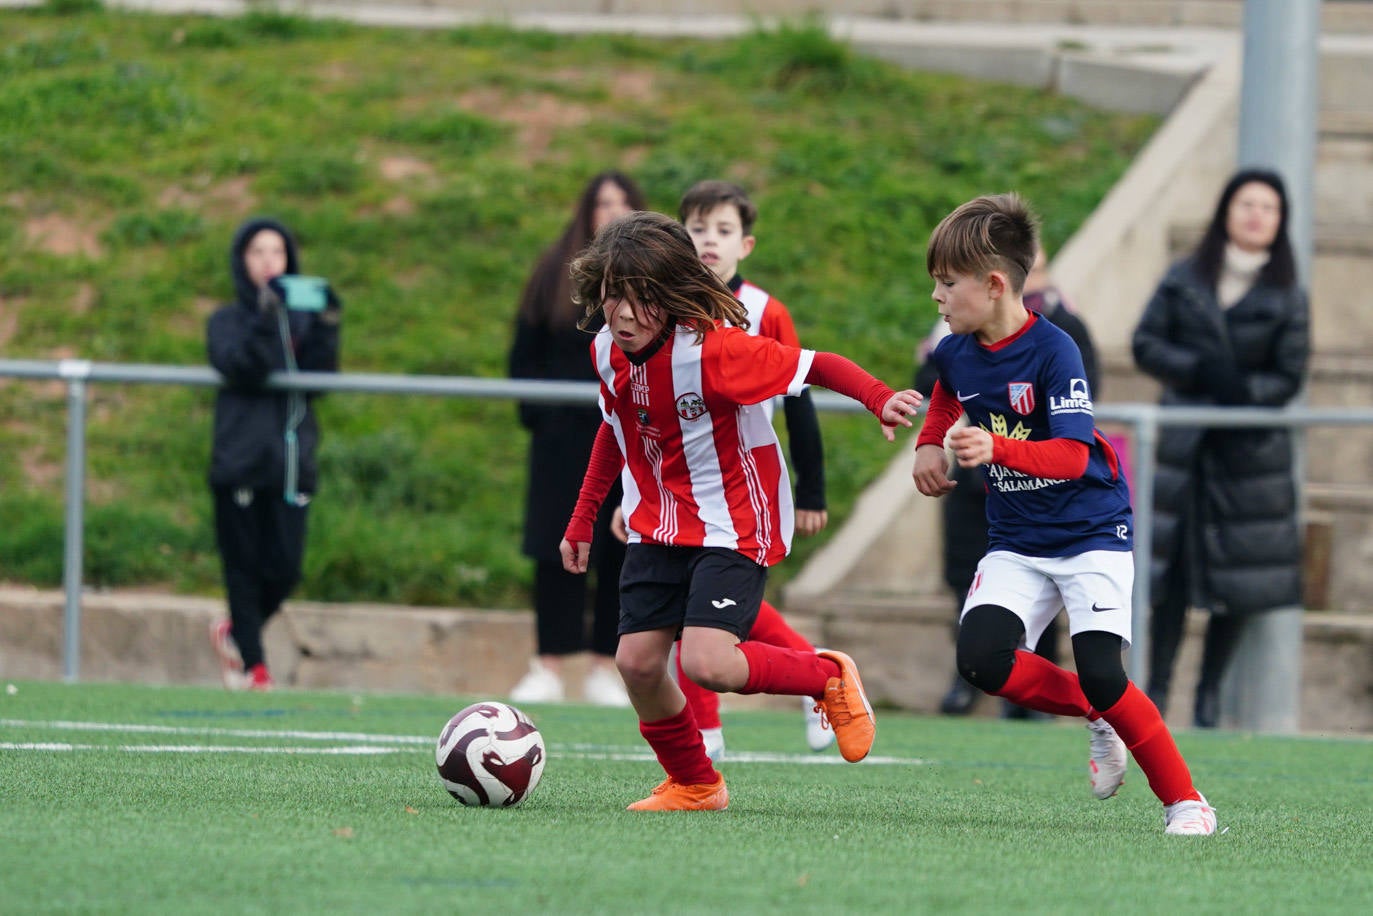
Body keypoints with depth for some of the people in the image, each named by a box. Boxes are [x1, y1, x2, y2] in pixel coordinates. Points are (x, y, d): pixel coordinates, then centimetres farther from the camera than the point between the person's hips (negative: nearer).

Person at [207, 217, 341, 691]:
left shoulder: (302, 318, 14)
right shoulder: (228, 322, 5)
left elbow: (319, 380, 2)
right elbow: (243, 368, -14)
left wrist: (325, 330, -11)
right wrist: (266, 321, -25)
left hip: (293, 458, 3)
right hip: (241, 460, -3)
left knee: (285, 568, -1)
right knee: (245, 564, -1)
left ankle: (236, 632, 25)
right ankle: (252, 663, 8)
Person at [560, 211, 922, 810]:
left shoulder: (712, 350, -25)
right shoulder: (607, 352, -2)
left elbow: (816, 365, -21)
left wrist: (879, 399, -37)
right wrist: (583, 517, 21)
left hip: (733, 526, -7)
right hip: (658, 529, 7)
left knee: (706, 664, -22)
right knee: (636, 661, -1)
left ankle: (828, 677, 6)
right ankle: (693, 785, 22)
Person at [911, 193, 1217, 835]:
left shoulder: (1054, 351, -19)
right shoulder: (955, 354, 1)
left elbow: (1072, 456, -27)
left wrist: (996, 449, -42)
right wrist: (929, 445, 10)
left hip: (1091, 533, -6)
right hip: (1016, 541, 6)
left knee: (1101, 674, -19)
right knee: (980, 660, -18)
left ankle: (1185, 801, -2)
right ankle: (1098, 718, 7)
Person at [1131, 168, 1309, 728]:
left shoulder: (1286, 297, 4)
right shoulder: (1185, 279, 7)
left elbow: (1289, 377, -1)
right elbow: (1145, 344, 2)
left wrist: (1242, 392, -19)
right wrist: (1198, 369, -14)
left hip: (1250, 448, 0)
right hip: (1183, 443, 0)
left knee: (1238, 576, -1)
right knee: (1171, 567, -5)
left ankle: (1210, 692, 9)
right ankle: (1157, 687, 0)